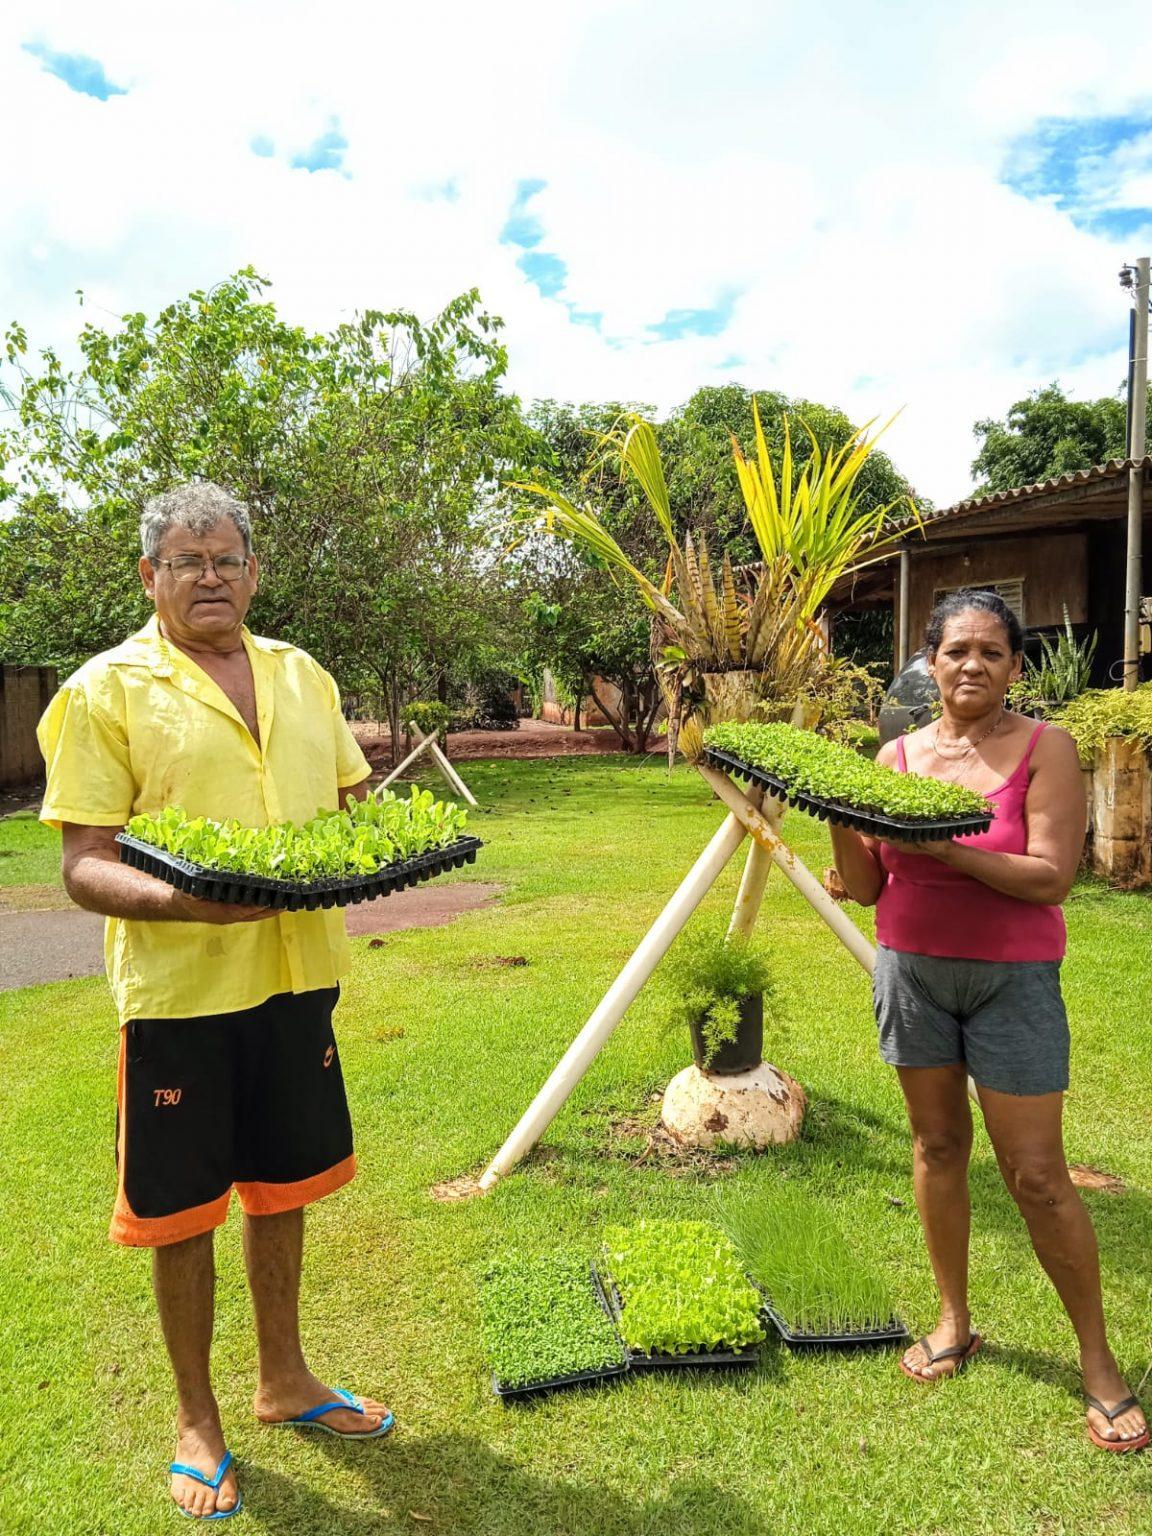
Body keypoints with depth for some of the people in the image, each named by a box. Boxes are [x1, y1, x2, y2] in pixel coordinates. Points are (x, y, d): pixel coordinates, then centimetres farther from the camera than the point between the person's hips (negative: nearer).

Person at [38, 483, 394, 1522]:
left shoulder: (301, 676, 8)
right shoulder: (107, 689, -7)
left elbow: (353, 802, 15)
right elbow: (84, 865, -11)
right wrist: (184, 900, -29)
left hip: (297, 974, 5)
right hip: (179, 987, -4)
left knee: (282, 1184, 19)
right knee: (182, 1207, 11)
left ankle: (285, 1379, 41)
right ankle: (197, 1419, 34)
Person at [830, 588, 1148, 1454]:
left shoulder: (1045, 748, -8)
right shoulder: (897, 757, 1)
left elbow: (1052, 875, -17)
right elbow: (866, 887, 3)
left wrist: (945, 847, -26)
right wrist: (842, 818, -14)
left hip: (1011, 980, -3)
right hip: (912, 972, 4)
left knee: (1037, 1176, 1)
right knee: (938, 1145, 13)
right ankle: (954, 1323, 32)